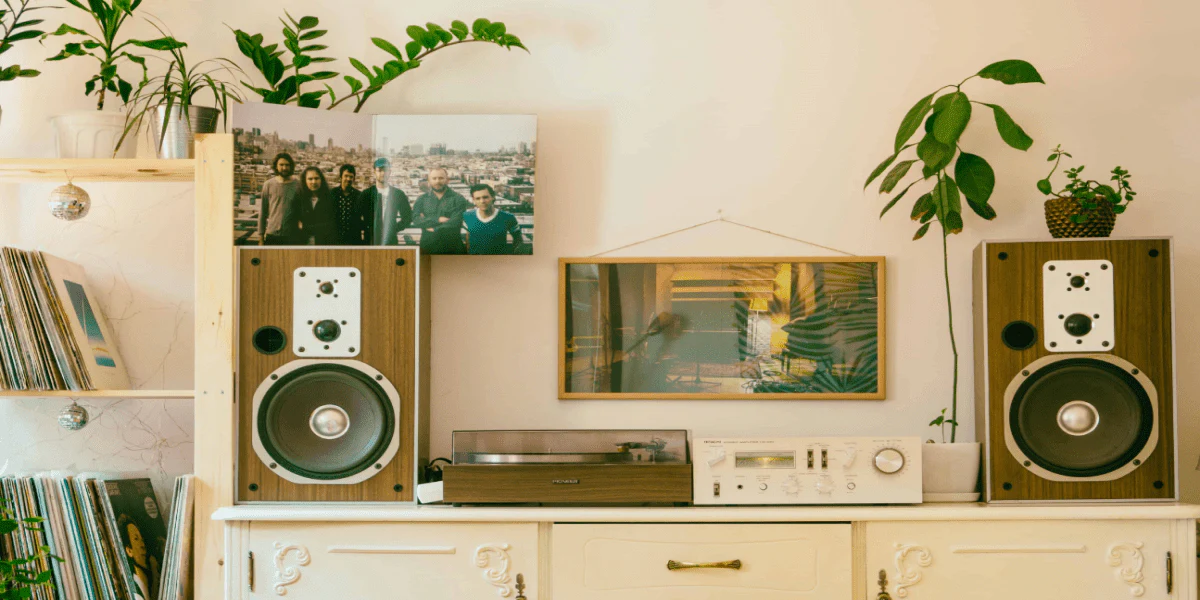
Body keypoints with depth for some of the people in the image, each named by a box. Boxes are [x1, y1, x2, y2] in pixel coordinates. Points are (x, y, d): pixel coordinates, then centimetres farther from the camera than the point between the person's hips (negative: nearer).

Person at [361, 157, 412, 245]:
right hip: (371, 241, -1)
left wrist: (396, 228, 1)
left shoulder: (398, 194, 10)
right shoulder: (366, 195, 7)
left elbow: (408, 217, 14)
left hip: (391, 241, 1)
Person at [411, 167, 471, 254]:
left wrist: (435, 229, -5)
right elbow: (416, 220, -2)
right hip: (428, 247, 2)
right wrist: (438, 220, -12)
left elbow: (456, 222, -9)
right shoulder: (422, 199, 12)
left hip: (452, 248, -2)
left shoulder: (457, 199, 3)